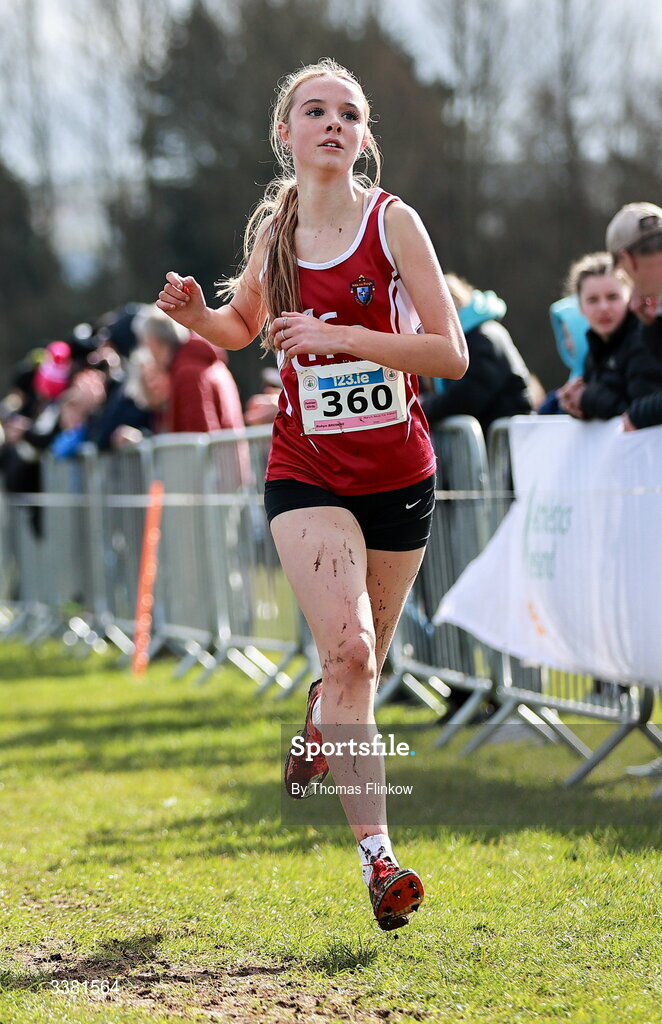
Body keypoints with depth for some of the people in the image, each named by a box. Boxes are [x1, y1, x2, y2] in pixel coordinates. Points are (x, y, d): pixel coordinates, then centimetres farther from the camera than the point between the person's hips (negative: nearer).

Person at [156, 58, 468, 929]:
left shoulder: (392, 221, -7)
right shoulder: (272, 232, 3)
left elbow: (451, 353, -11)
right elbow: (245, 326, 23)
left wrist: (340, 336, -20)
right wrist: (195, 315, 1)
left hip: (399, 473, 0)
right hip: (307, 472, 0)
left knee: (360, 667, 13)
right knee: (348, 652, -18)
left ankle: (320, 725, 49)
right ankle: (376, 855, -16)